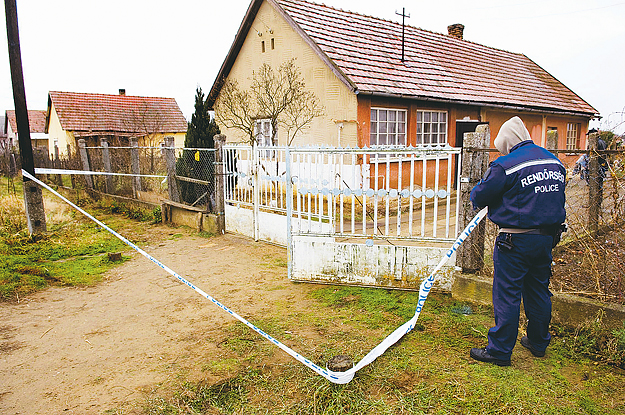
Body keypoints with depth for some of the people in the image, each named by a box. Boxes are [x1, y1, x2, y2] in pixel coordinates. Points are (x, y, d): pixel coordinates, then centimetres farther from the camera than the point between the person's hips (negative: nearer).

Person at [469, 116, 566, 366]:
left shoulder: (506, 165, -15)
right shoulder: (555, 162, 9)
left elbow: (480, 196, -10)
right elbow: (556, 197, 19)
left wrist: (476, 198, 12)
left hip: (516, 240, -7)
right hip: (547, 237, 8)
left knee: (507, 295, 0)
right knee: (539, 291, 19)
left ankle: (500, 351, 8)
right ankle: (538, 343, 34)